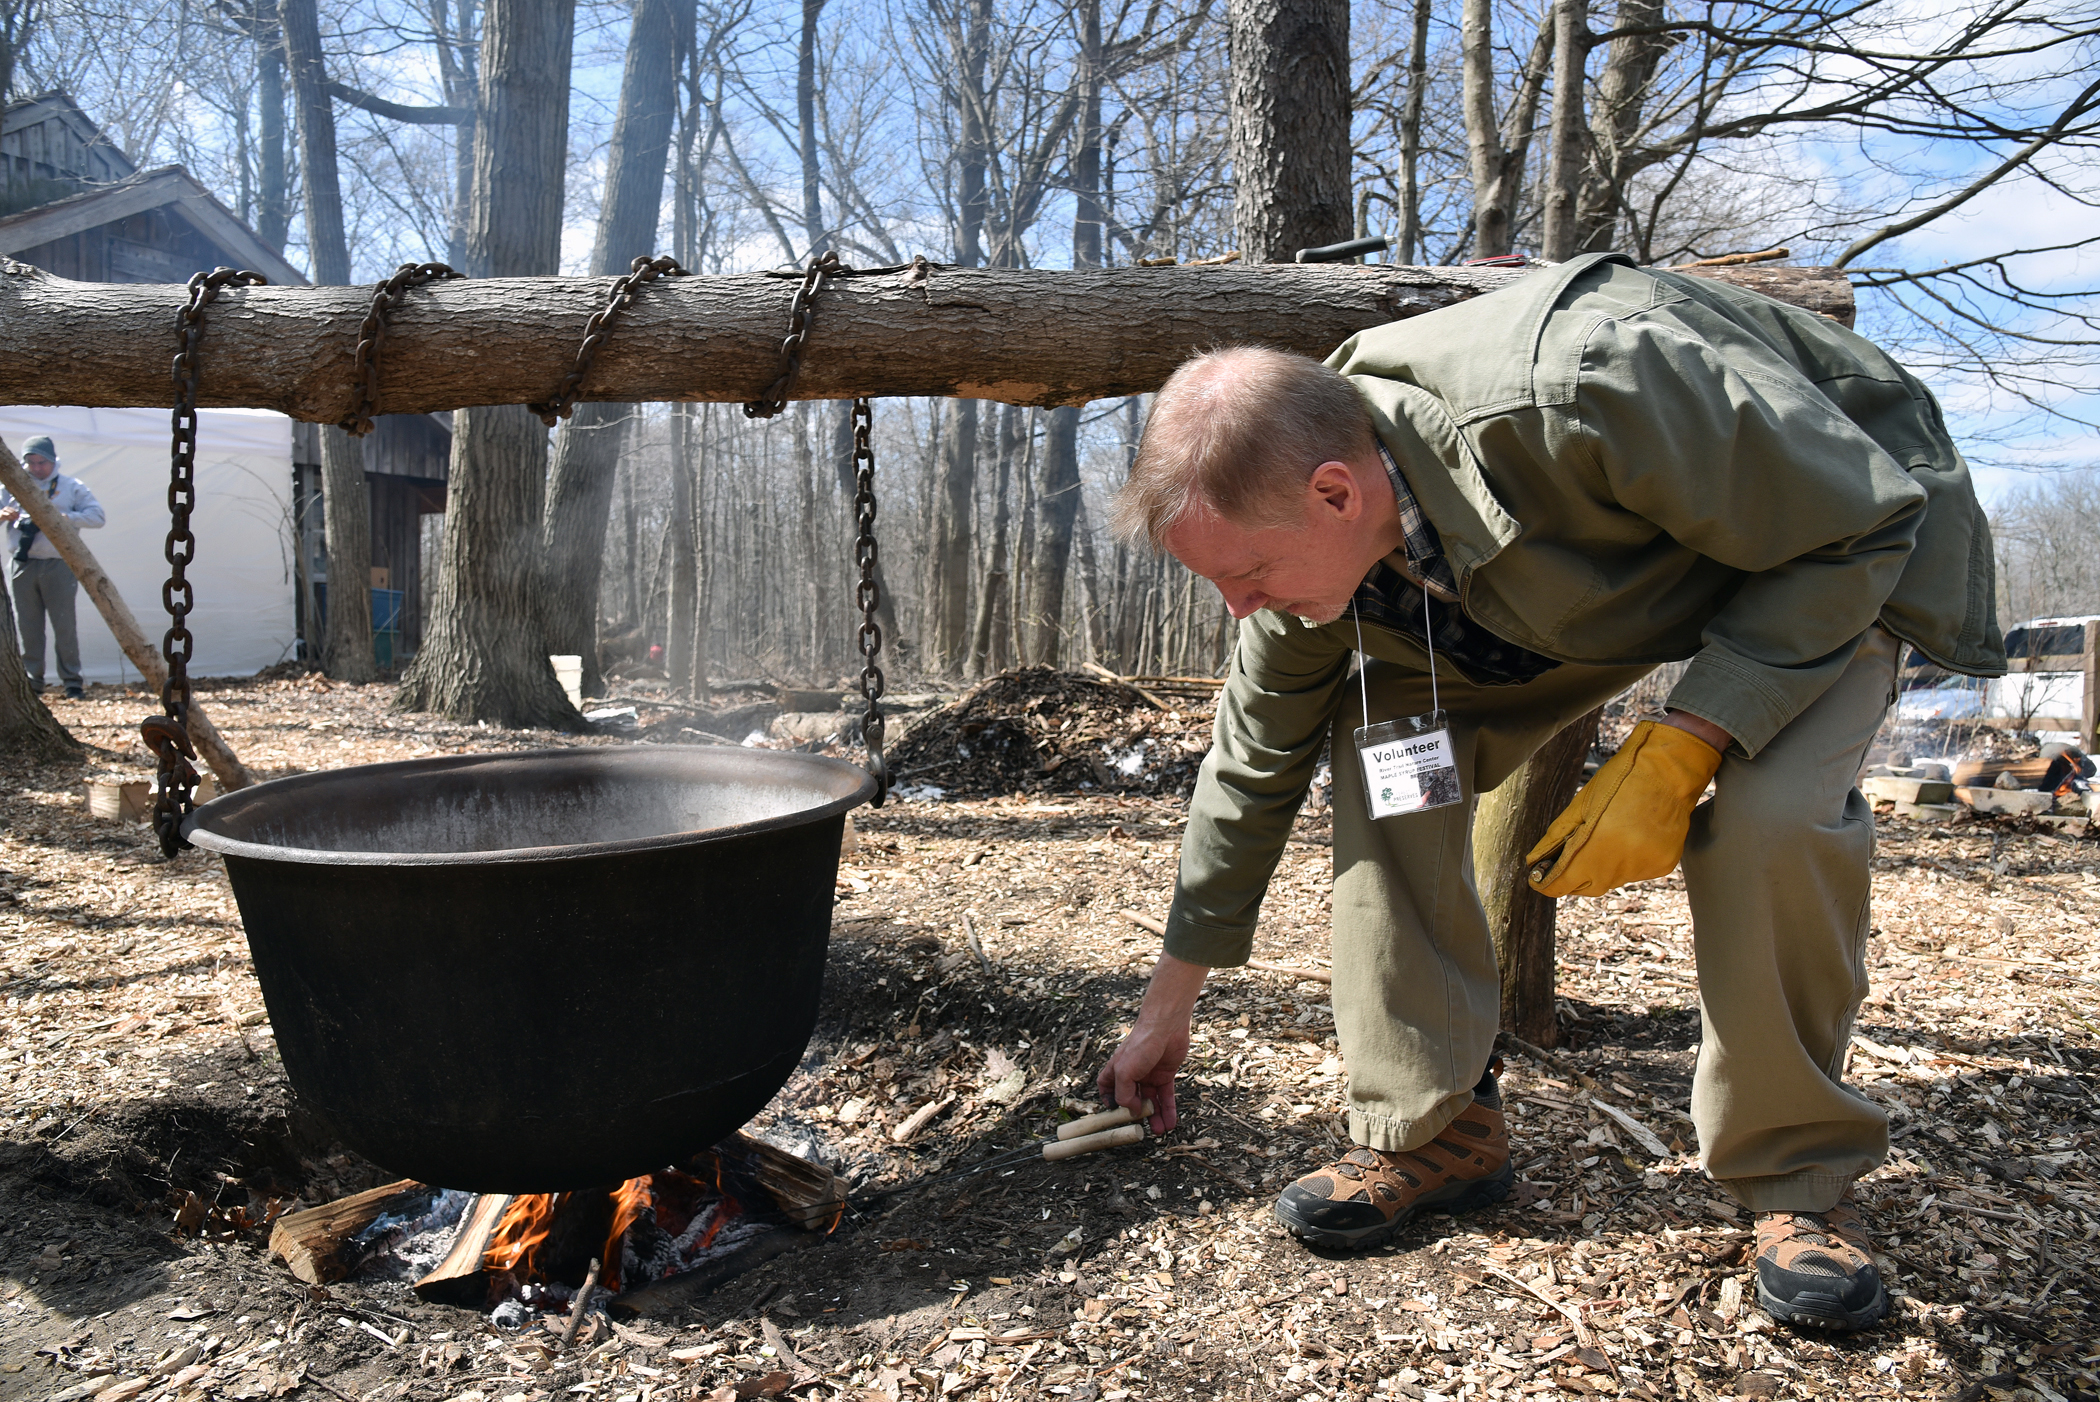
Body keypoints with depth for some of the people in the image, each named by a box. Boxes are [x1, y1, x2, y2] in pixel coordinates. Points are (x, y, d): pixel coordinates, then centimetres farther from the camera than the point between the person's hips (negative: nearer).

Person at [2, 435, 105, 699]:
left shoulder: (72, 487, 8)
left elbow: (97, 516, -1)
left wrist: (65, 517, -15)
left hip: (58, 565, -2)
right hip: (22, 566, 2)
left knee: (65, 624, -4)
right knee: (27, 626, 4)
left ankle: (72, 681, 2)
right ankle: (32, 681, 10)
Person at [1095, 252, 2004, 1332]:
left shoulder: (1585, 392, -43)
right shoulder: (1303, 530, -22)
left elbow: (1861, 526, -27)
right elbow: (1254, 761, -7)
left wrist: (1674, 752, -36)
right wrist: (1169, 1008, 1)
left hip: (1822, 543, -4)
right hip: (1588, 586, 5)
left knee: (1766, 814, -32)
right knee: (1381, 750, -16)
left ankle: (1797, 1179, -6)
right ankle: (1433, 1129, -3)